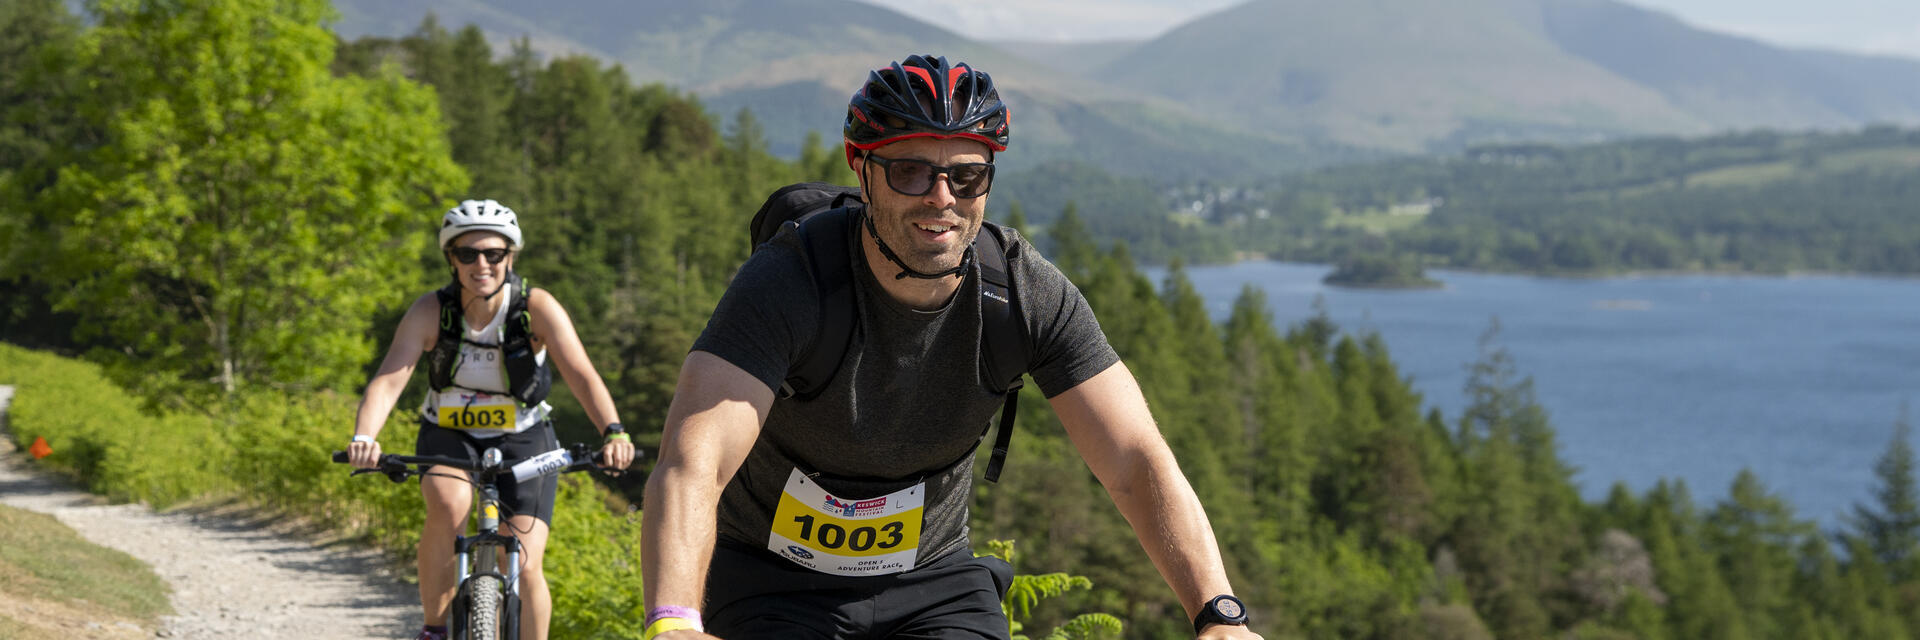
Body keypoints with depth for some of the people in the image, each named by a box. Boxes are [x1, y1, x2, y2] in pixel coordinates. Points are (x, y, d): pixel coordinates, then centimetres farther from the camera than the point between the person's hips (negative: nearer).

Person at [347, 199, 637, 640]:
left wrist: (613, 433, -46)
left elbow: (582, 376, -28)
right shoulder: (431, 311, -18)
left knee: (524, 567, -14)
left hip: (522, 439, 0)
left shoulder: (537, 308, -20)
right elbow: (388, 380, -28)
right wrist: (364, 438, -47)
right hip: (448, 437, 0)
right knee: (448, 506, -32)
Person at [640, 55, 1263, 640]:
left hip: (932, 581, 3)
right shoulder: (786, 283, -26)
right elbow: (690, 466, -38)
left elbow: (1139, 463, -19)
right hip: (773, 584, -3)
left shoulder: (1033, 294, -15)